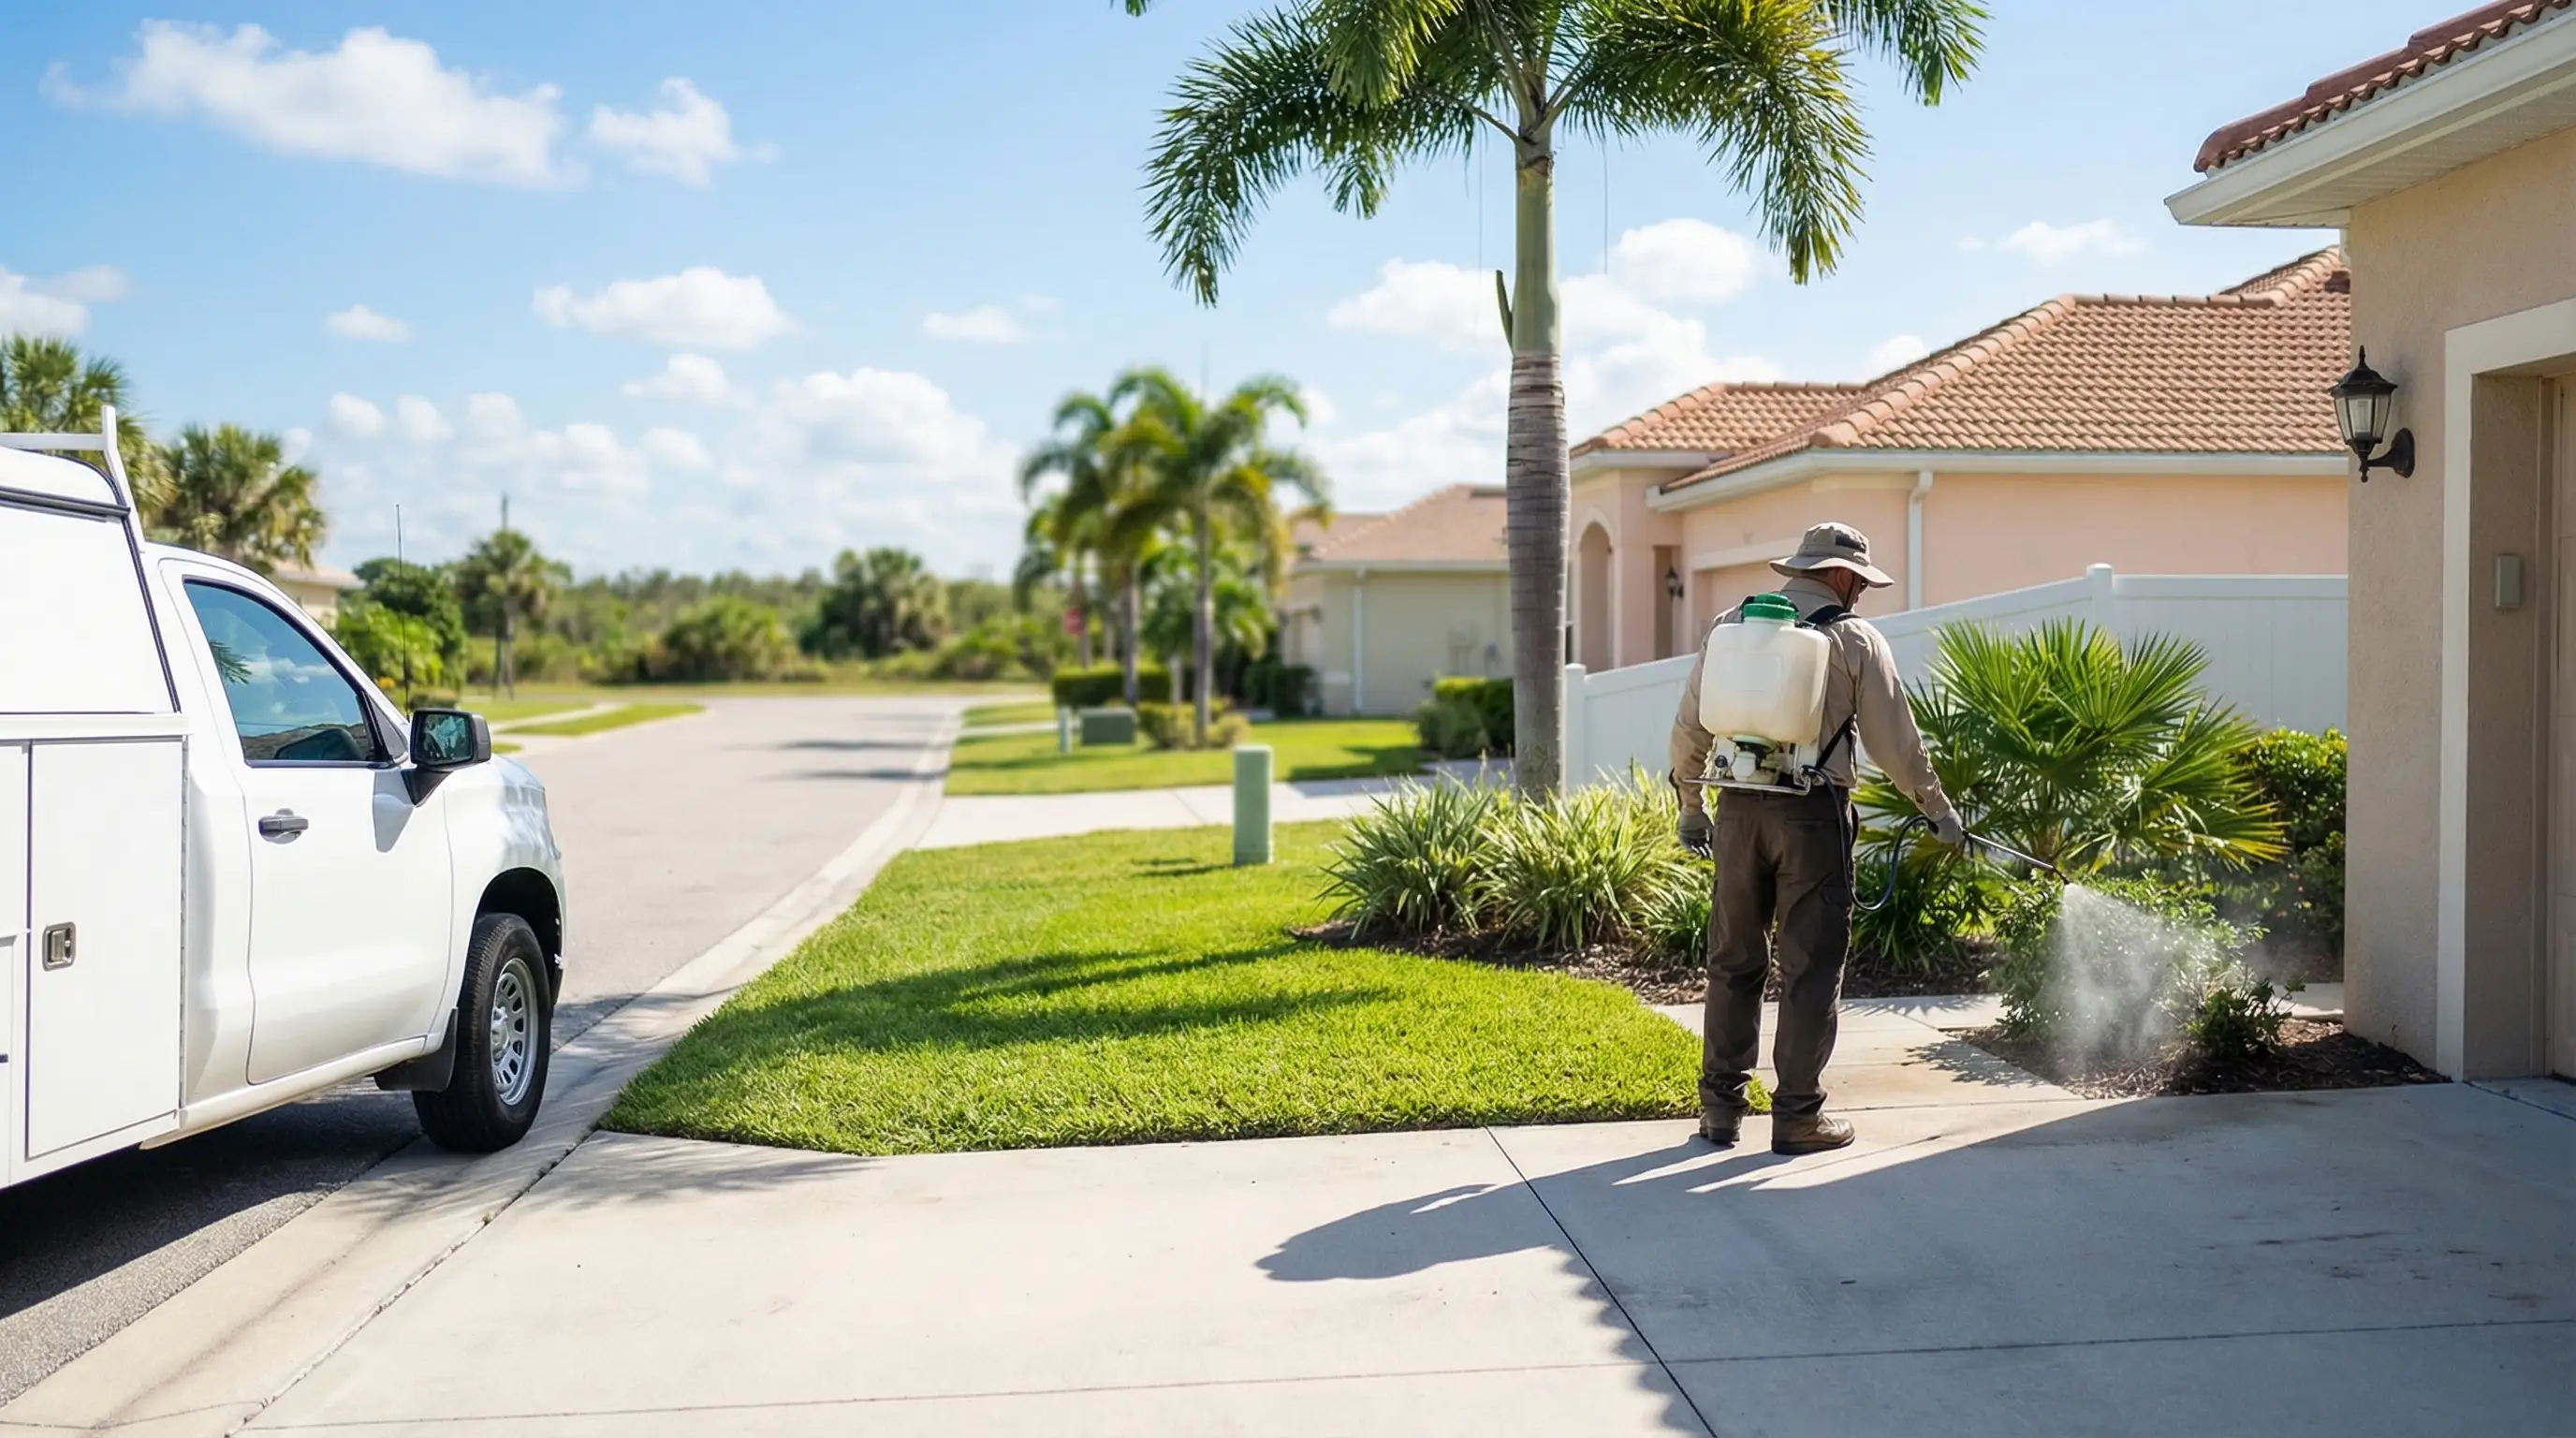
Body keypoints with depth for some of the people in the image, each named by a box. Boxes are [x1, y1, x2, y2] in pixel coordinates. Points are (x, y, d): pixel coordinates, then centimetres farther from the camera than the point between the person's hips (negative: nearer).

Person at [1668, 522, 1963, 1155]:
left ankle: (1720, 1107, 16)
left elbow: (1690, 728, 11)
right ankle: (1797, 1114, 7)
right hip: (1812, 813, -4)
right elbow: (1894, 740, 1)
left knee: (1734, 961, 12)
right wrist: (1938, 810, 13)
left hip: (1738, 809, 4)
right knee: (1810, 967, 4)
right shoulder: (1854, 639, 0)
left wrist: (1692, 806, 22)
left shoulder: (1731, 625, 10)